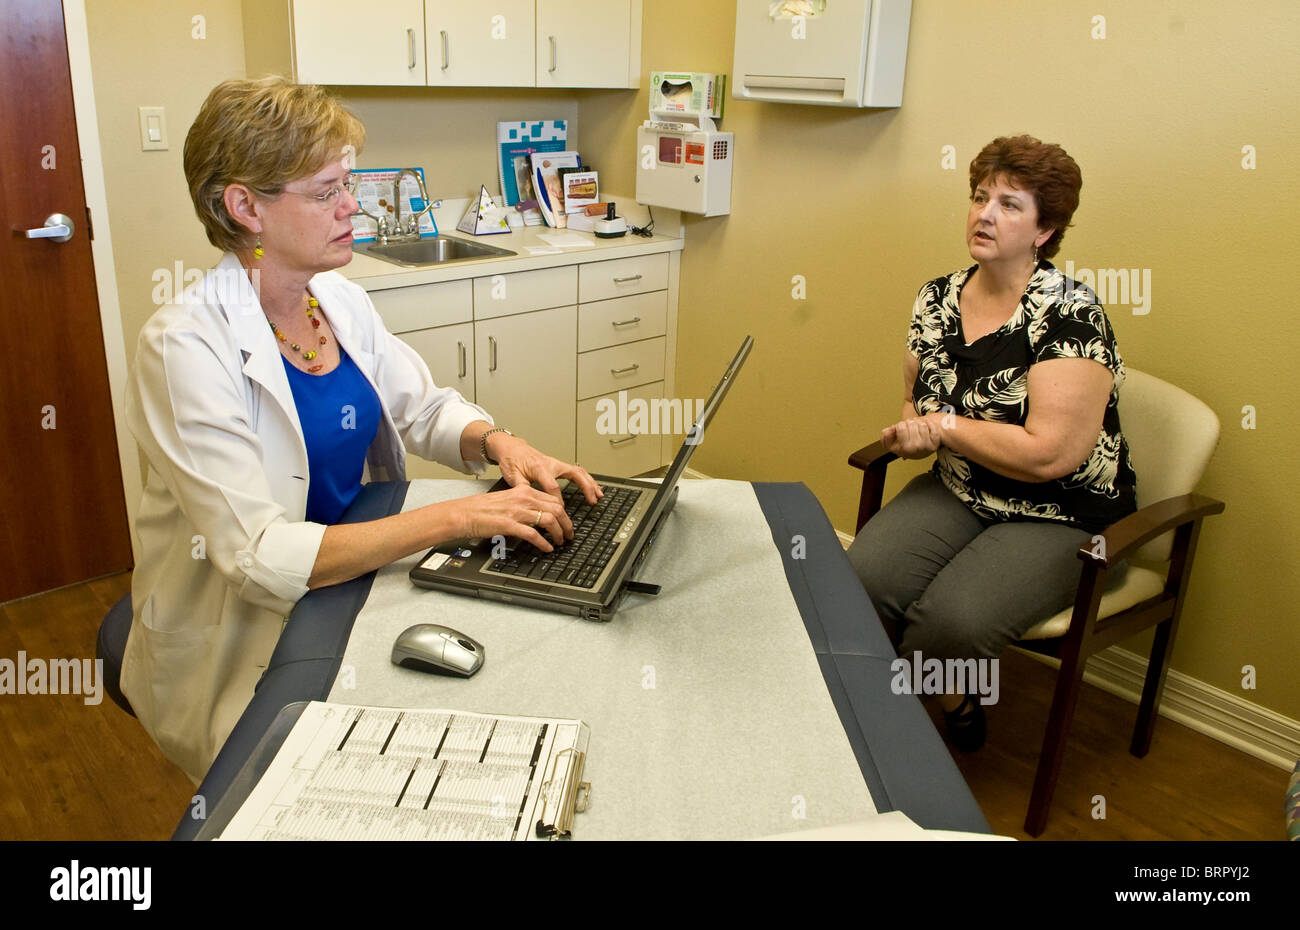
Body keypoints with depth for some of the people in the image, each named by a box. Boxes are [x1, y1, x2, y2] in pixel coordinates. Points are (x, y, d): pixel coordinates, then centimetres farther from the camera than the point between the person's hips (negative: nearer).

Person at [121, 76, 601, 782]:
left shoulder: (340, 300, 2)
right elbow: (258, 557, -28)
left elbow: (425, 408, 12)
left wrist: (497, 441, -11)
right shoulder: (184, 347, -21)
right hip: (244, 646, -6)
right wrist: (456, 517, -33)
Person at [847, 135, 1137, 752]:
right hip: (959, 491, 6)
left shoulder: (1069, 316, -17)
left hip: (1060, 519, -5)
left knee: (949, 621, -29)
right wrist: (913, 428, -5)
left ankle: (950, 713, 7)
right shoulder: (938, 299, 4)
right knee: (859, 582, -19)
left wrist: (945, 426, -15)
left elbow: (1049, 454, -25)